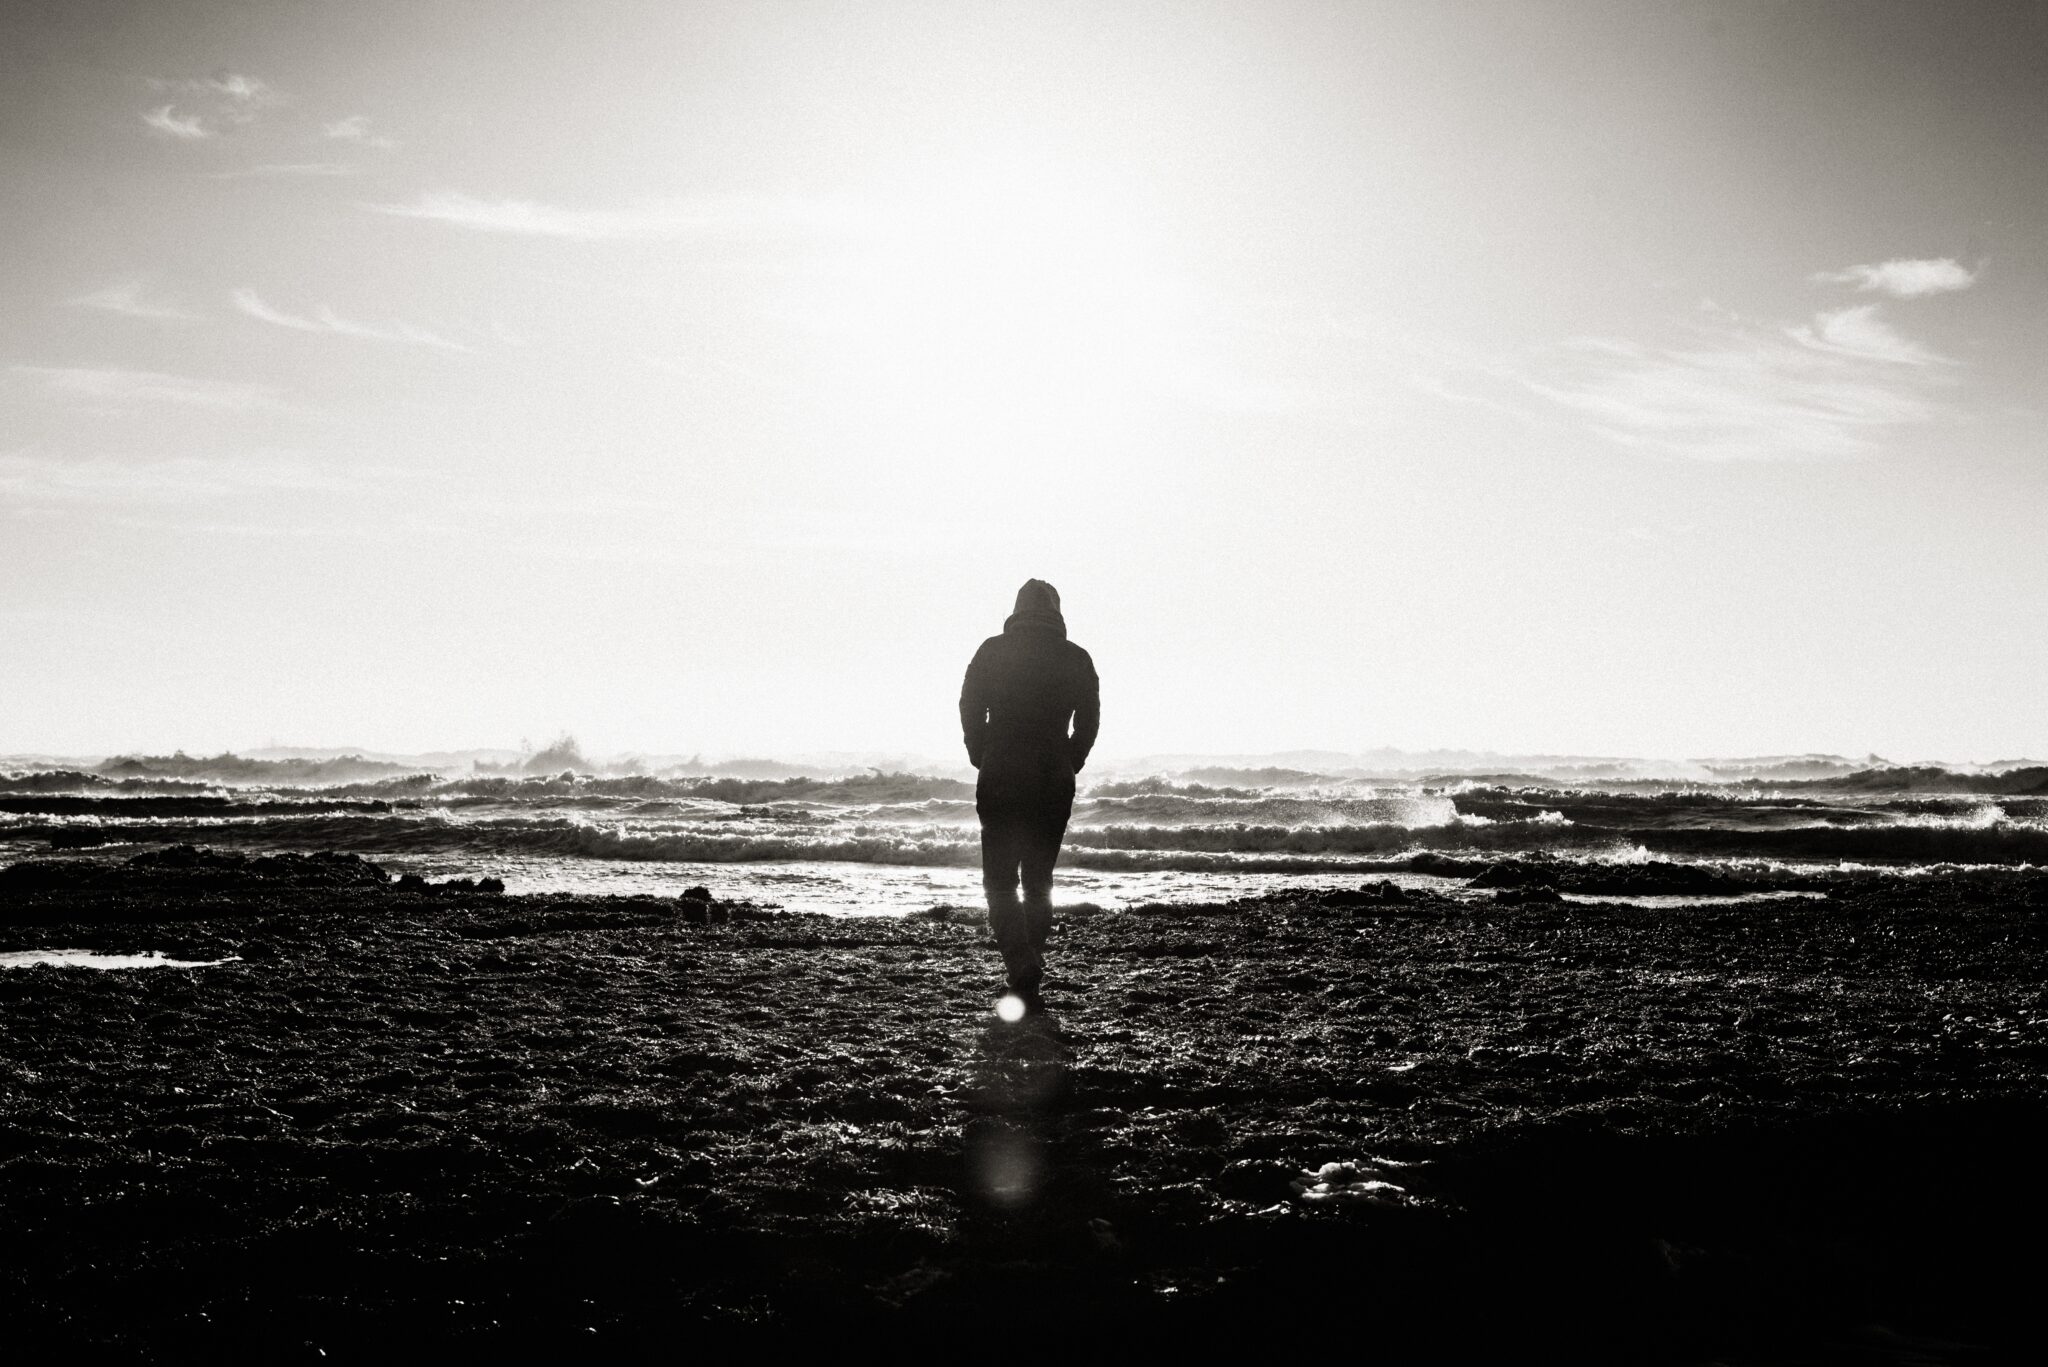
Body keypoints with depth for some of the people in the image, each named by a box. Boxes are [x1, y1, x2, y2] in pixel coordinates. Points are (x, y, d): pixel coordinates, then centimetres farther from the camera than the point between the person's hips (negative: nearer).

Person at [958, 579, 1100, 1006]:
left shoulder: (992, 651, 0)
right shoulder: (1076, 659, 4)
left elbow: (970, 711, -1)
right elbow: (1088, 722, 3)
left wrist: (983, 761, 10)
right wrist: (1067, 767, 13)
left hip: (1000, 780, -2)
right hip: (1054, 785, 2)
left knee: (1000, 880, 2)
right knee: (1039, 880, 13)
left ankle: (1021, 963, -18)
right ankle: (1030, 970, 14)